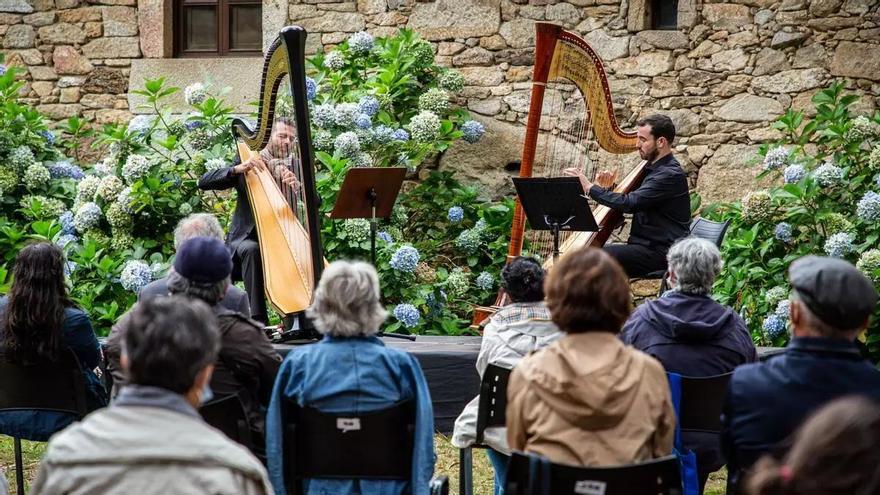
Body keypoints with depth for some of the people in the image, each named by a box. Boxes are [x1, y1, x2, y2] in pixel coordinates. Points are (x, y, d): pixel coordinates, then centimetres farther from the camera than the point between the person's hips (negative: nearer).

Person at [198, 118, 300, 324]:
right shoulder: (247, 163, 4)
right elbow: (204, 182, -7)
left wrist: (298, 186, -28)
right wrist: (239, 169, -22)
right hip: (245, 236, -2)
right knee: (252, 250, -33)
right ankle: (257, 318, -33)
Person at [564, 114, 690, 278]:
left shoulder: (671, 175, -15)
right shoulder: (653, 168, 15)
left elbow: (630, 203, -24)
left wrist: (590, 187, -17)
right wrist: (607, 189, 4)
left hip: (661, 252, -10)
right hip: (646, 245, 10)